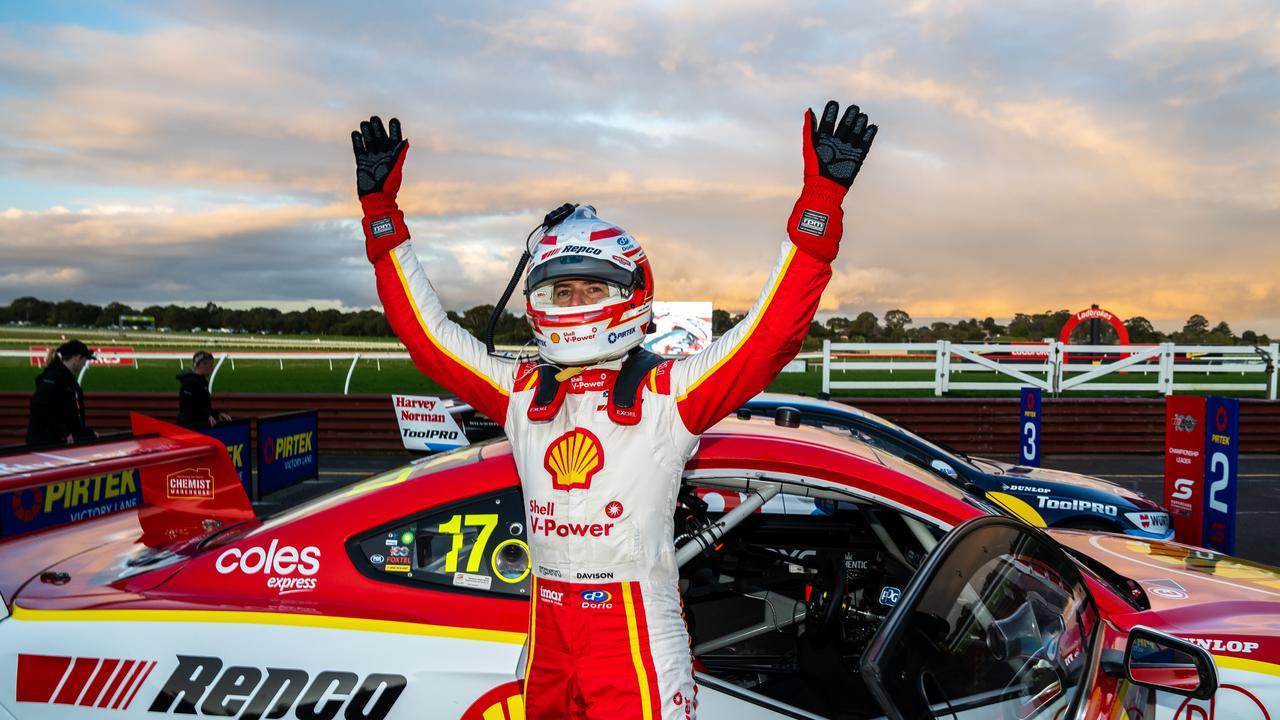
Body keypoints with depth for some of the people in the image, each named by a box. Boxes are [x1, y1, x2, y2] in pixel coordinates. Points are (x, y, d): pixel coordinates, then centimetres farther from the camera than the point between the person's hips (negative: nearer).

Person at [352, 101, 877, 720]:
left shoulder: (667, 393, -6)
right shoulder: (521, 391, 7)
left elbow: (774, 329, -14)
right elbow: (426, 331, 11)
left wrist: (821, 201, -20)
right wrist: (382, 213, 11)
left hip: (638, 641, -4)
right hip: (546, 629, 5)